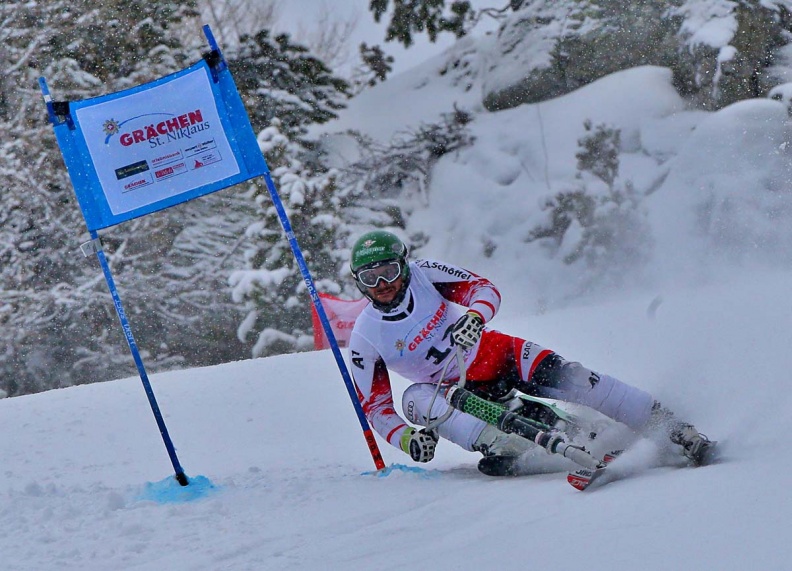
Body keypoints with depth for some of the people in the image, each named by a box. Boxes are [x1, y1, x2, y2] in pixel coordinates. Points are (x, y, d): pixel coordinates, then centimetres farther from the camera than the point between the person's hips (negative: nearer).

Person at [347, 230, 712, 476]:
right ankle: (507, 451, -47)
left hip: (494, 354, -1)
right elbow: (375, 408, -6)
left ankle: (675, 431, -24)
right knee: (415, 398, -31)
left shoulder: (425, 274, -11)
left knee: (560, 375, -26)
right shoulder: (364, 340, -11)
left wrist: (474, 315, -36)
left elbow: (485, 289, -12)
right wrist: (406, 438, -26)